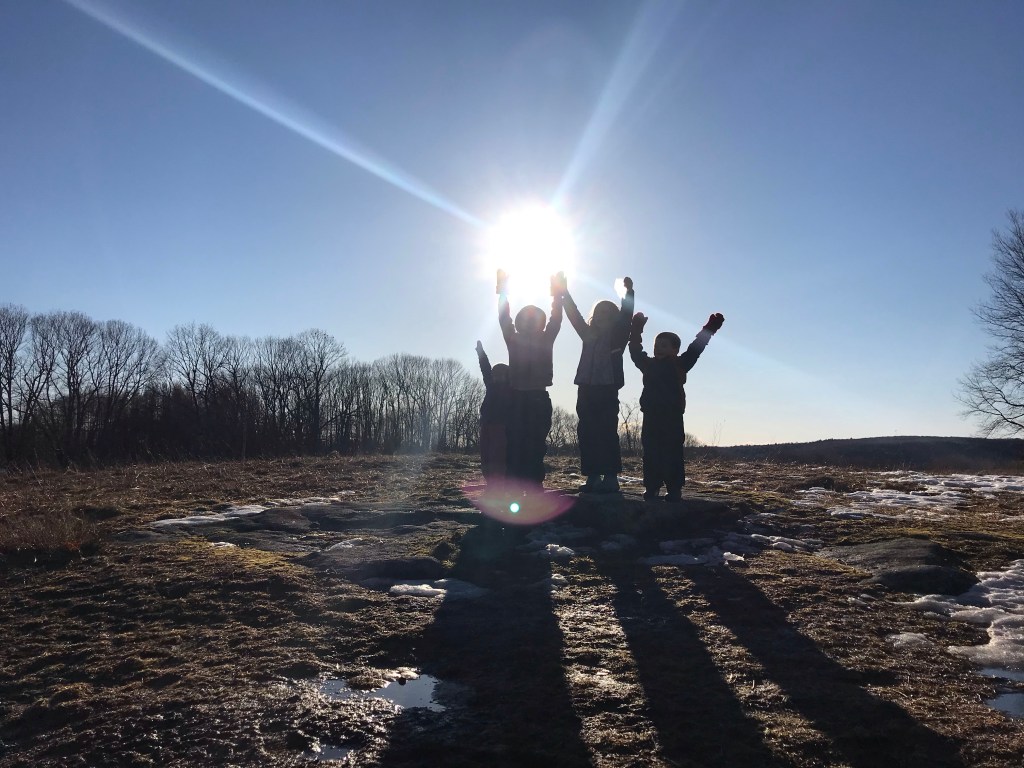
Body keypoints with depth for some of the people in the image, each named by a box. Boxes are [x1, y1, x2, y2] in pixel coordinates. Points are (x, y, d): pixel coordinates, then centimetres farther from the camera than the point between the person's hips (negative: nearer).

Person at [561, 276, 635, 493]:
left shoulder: (617, 336, 6)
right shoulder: (589, 334, 18)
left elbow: (625, 316, -6)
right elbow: (574, 316, 21)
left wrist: (629, 292, -17)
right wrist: (564, 294, 19)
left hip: (607, 390, -5)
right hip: (587, 389, 5)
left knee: (607, 433, -8)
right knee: (587, 433, 2)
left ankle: (610, 477, -5)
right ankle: (593, 477, 7)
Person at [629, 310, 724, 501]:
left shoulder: (679, 365, 5)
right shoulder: (649, 364, 15)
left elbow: (695, 349, 3)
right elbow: (636, 352, 18)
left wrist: (709, 329, 2)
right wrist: (636, 331, 14)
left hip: (672, 417, -4)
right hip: (651, 416, 4)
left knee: (672, 453, -3)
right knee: (651, 453, 3)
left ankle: (674, 489, -2)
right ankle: (651, 488, 8)